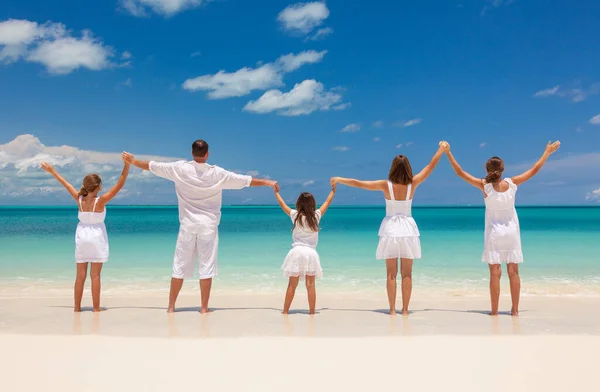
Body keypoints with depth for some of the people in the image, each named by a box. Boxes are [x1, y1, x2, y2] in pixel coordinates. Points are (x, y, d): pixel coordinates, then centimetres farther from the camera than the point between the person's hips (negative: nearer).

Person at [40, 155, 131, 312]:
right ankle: (96, 307, 1)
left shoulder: (79, 199, -5)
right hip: (97, 237, -4)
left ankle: (77, 306, 12)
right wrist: (127, 165, -21)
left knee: (80, 275, 9)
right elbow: (119, 184, -19)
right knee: (95, 274, -1)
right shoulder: (100, 201, -16)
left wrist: (52, 171, 21)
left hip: (82, 237, 4)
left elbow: (66, 184, 9)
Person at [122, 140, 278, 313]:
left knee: (180, 266, 8)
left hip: (188, 225, 1)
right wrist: (267, 182, 14)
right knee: (206, 266, 2)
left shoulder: (180, 169, -4)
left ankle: (171, 306, 14)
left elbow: (152, 166, 7)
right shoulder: (217, 173, -5)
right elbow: (246, 180, 2)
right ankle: (204, 307, 4)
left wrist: (133, 161, 24)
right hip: (208, 225, -1)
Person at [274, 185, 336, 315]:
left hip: (297, 252, -1)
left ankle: (285, 311, 9)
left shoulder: (295, 216, -1)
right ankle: (312, 311, 6)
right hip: (311, 253, 1)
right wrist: (333, 190, 31)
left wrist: (276, 192, 30)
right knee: (311, 285, 4)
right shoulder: (316, 216, 1)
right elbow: (328, 202, 16)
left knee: (292, 285, 4)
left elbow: (282, 204, 14)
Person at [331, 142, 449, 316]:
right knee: (407, 273, 6)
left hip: (390, 229, 0)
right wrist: (442, 148, 14)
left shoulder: (386, 185, -11)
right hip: (407, 229, 1)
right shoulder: (412, 184, -9)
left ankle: (392, 309, 4)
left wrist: (339, 179, 5)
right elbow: (431, 166, 1)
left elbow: (358, 183, -7)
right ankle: (405, 309, 5)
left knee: (391, 274, 5)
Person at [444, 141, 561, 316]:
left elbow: (460, 172, -9)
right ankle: (515, 310, 9)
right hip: (511, 231, 2)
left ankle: (494, 311, 1)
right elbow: (534, 170, 4)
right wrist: (547, 152, 15)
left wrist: (448, 153, -2)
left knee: (495, 273, -1)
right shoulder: (512, 183, -7)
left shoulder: (485, 186, -12)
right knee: (513, 272, 6)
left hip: (494, 233, -1)